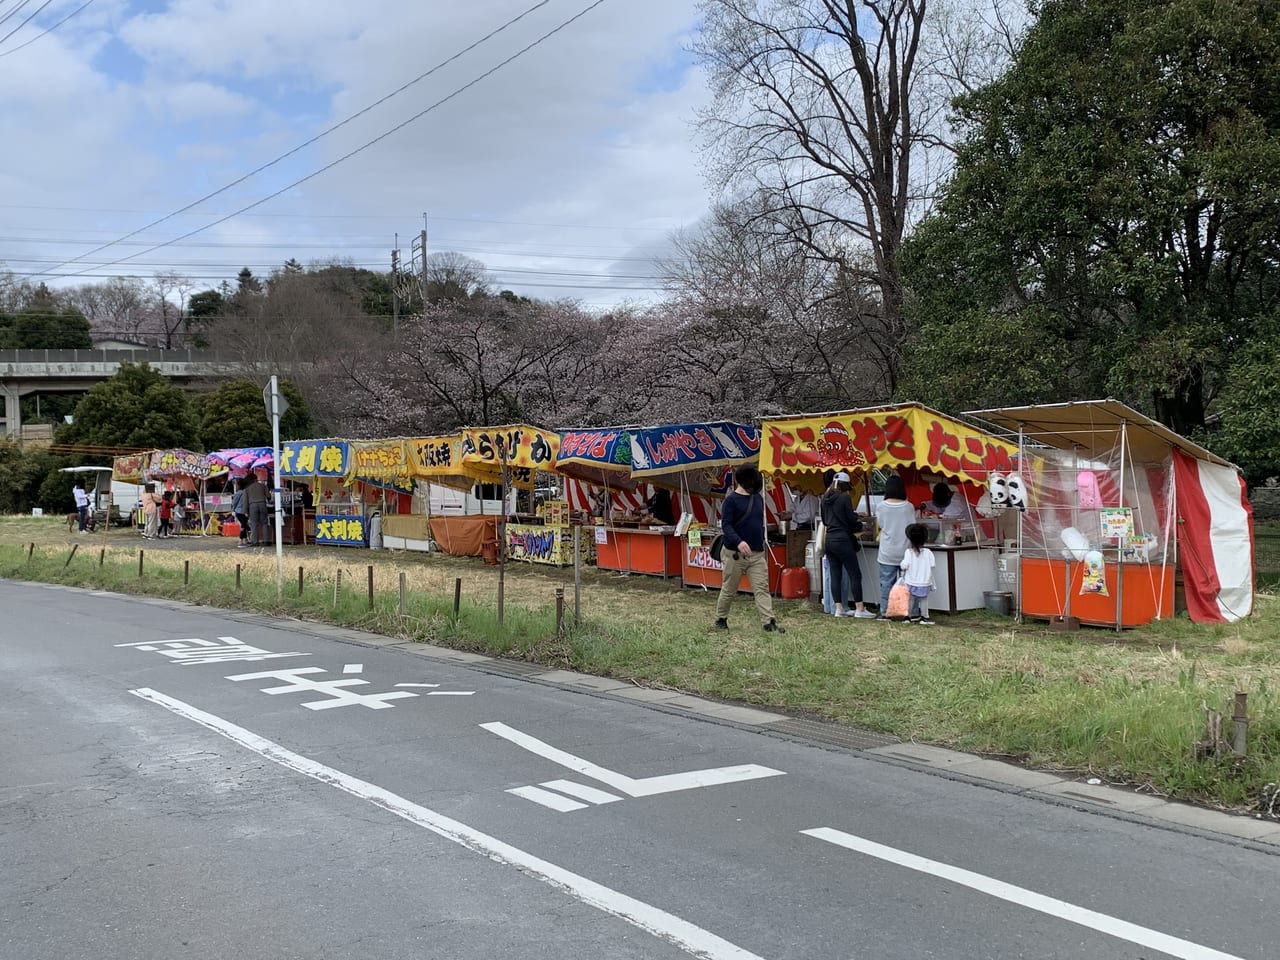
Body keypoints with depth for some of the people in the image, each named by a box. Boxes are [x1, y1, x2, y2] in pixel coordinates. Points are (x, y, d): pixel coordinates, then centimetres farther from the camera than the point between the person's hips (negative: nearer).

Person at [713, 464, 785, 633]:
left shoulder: (758, 498, 11)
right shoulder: (731, 500, -9)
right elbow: (725, 525, -17)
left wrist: (763, 546, 19)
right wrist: (738, 542, -32)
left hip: (757, 554, 5)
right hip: (735, 554, -5)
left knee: (762, 588, -3)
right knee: (729, 589, 7)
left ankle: (769, 622, -7)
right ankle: (720, 619, 24)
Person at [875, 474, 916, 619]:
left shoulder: (881, 506, -6)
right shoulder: (908, 507, -5)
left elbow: (879, 525, 3)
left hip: (887, 552, 0)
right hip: (905, 551, 0)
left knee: (886, 582, 4)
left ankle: (885, 612, 5)